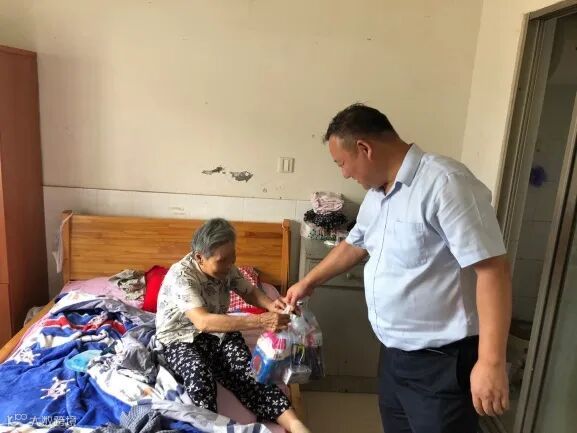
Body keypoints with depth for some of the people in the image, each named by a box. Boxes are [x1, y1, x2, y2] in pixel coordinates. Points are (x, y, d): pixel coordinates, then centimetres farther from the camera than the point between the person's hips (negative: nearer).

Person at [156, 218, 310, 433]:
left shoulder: (225, 267, -7)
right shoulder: (181, 275, -28)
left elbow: (249, 291, 8)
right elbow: (203, 322, -40)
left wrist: (271, 305, -16)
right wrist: (259, 321, -47)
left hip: (217, 331, 4)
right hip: (180, 339, -3)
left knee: (245, 368, -25)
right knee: (199, 372, -38)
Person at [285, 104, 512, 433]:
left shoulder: (444, 183, -23)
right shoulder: (377, 194, 6)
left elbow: (492, 269, -25)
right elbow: (354, 246, 21)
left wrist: (491, 361, -26)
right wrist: (309, 282, 29)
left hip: (442, 360, -8)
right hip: (395, 351, 9)